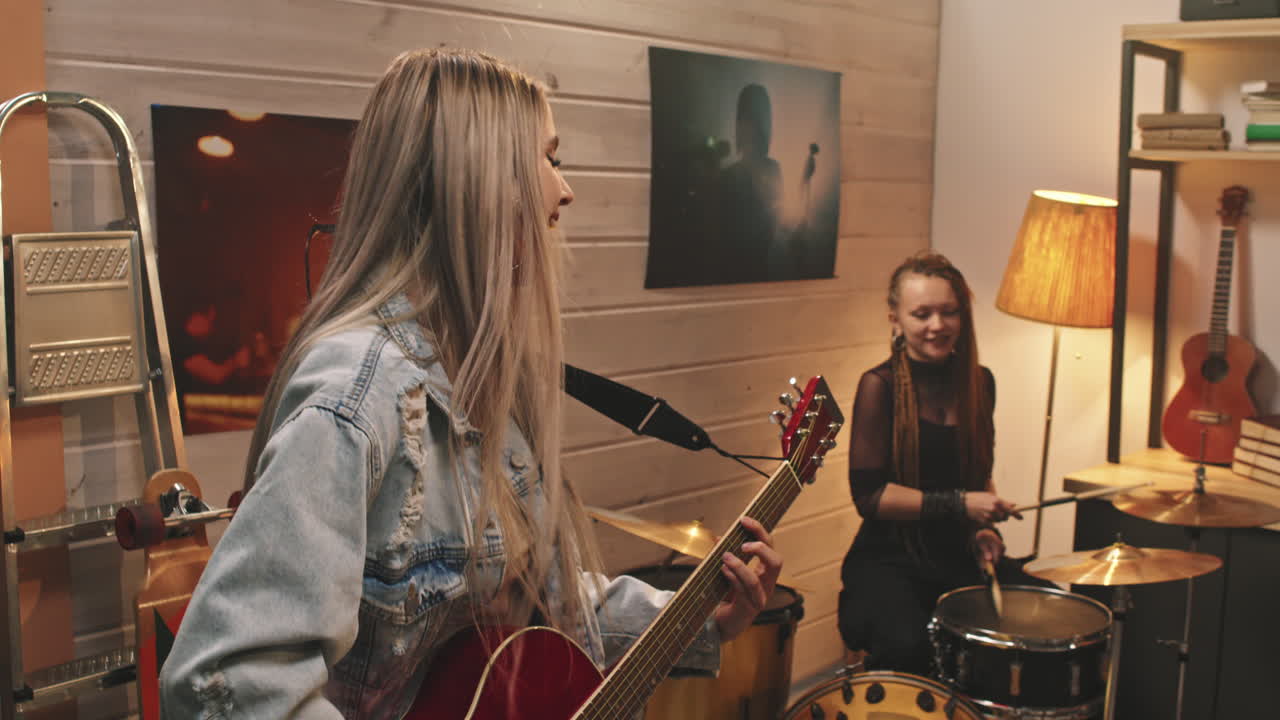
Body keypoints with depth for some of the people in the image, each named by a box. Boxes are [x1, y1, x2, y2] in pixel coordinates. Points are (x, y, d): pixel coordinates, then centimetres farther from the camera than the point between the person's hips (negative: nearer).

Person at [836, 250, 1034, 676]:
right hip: (890, 559, -5)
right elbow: (869, 494, -13)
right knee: (907, 645, -32)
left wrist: (985, 526, 2)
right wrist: (958, 504, -18)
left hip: (960, 554, 6)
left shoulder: (978, 381, 8)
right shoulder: (880, 386, -9)